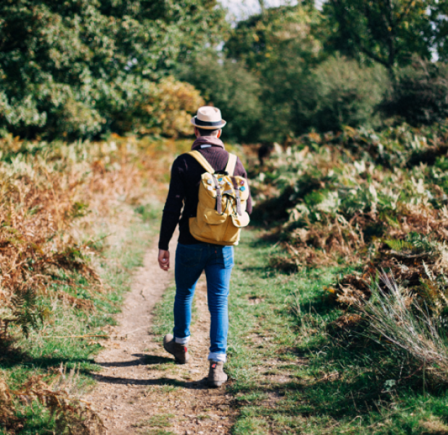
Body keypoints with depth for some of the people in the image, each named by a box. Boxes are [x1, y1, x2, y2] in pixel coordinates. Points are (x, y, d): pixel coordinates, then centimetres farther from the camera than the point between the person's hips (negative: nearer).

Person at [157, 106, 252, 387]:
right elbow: (247, 208, 5)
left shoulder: (184, 163, -9)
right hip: (223, 247, 1)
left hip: (191, 245, -1)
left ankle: (180, 344, 42)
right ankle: (217, 364, -4)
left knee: (184, 293, 21)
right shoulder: (235, 163, -1)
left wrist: (163, 245, -7)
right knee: (219, 303, 4)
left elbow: (173, 207, -12)